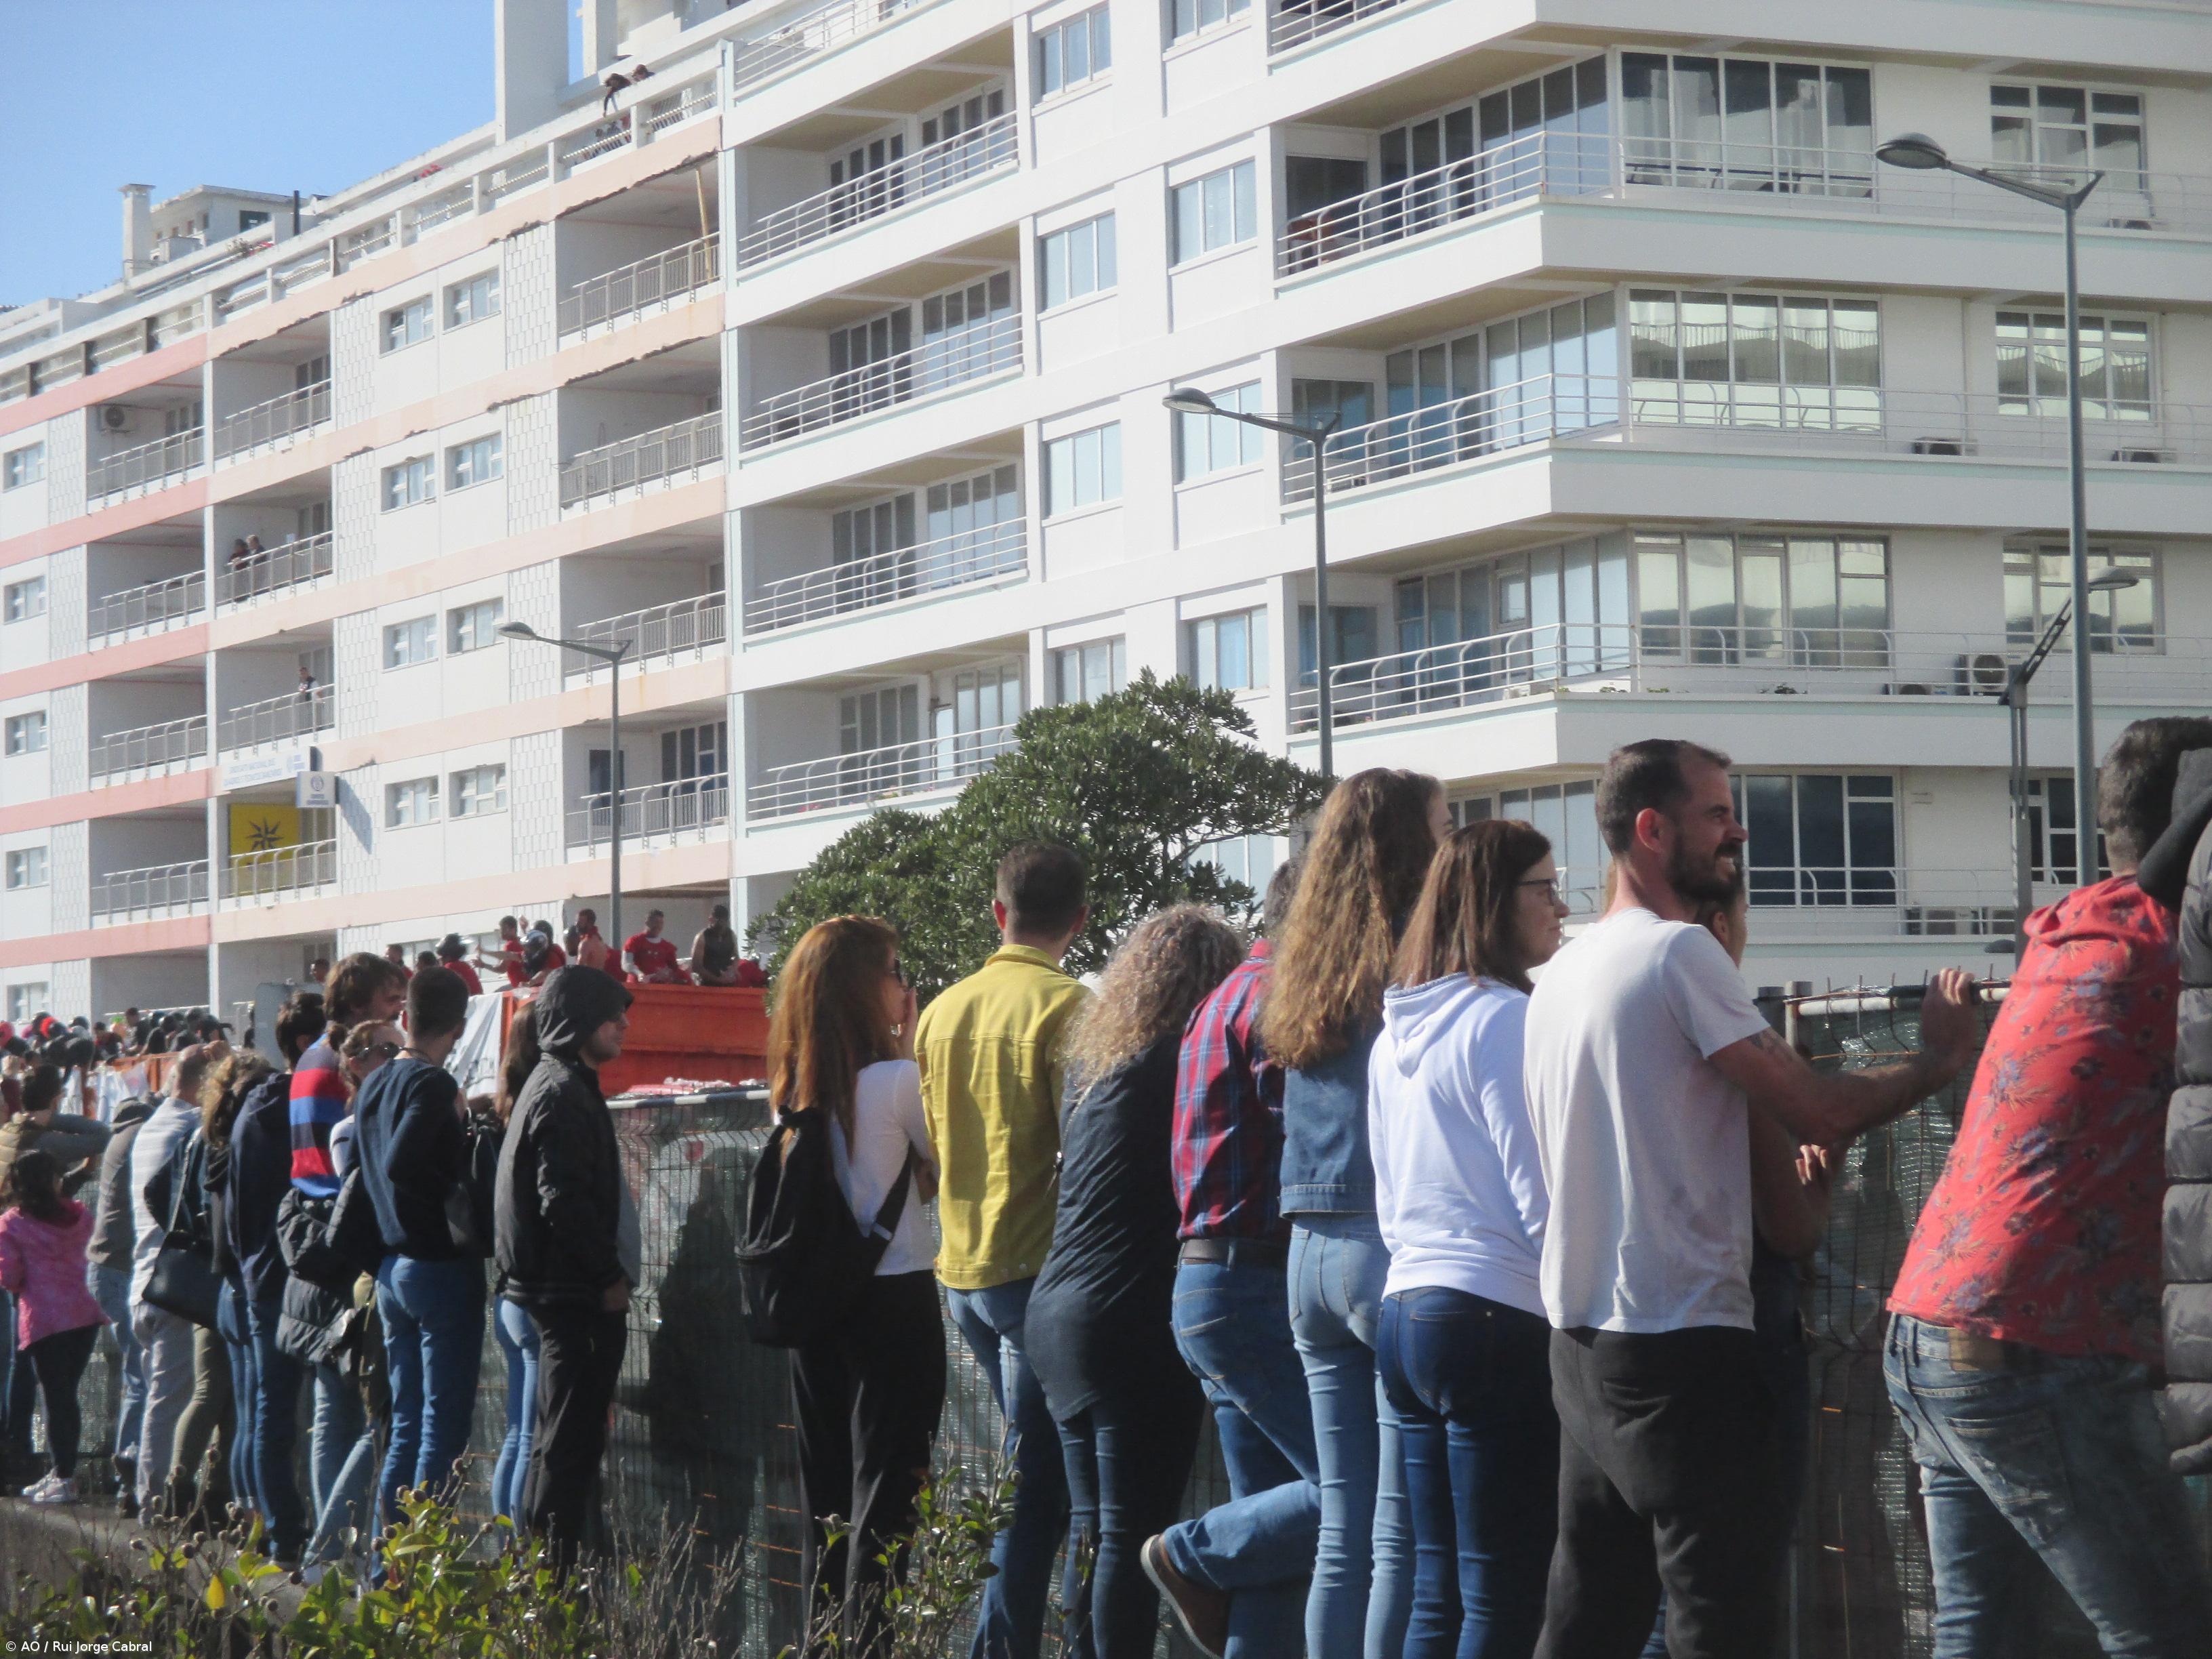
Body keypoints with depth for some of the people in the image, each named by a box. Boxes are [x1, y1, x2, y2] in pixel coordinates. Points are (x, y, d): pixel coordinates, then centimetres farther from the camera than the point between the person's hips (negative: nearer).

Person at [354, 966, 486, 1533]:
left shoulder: (374, 1085, 12)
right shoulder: (433, 1083, -14)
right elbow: (401, 1165, -25)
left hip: (391, 1267, 8)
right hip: (442, 1267, -8)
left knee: (407, 1422, 14)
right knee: (444, 1426, -5)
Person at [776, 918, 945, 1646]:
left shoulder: (795, 1086, 5)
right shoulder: (896, 1080, -14)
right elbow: (940, 1172, -2)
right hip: (894, 1299, -6)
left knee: (825, 1497, 14)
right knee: (884, 1501, -2)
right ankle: (867, 1642, -5)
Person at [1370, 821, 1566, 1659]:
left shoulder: (1396, 1031, 16)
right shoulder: (1503, 1018, -10)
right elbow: (1541, 1199, -12)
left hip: (1405, 1307, 9)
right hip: (1496, 1315, -9)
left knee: (1438, 1592, 11)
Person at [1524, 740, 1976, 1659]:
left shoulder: (1560, 973, 15)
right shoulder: (1679, 953, -13)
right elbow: (1818, 1111, -15)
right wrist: (1938, 1059, 0)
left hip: (1583, 1342, 9)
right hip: (1684, 1343, -9)